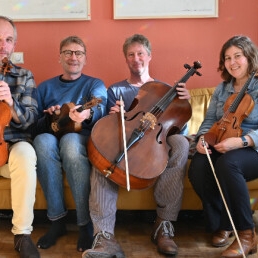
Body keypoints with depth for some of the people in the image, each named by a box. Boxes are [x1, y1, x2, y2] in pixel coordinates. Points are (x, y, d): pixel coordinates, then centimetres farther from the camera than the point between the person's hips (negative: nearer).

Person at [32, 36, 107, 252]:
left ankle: (86, 224, -33)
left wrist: (87, 114, -39)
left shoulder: (95, 84, 9)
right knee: (42, 140, -35)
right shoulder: (45, 87, 18)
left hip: (82, 139, -2)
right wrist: (49, 118, -8)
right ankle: (57, 219, -27)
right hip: (51, 139, 2)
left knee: (70, 141, -38)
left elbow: (100, 109, -15)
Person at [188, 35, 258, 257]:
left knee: (227, 164, -37)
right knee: (198, 167, -26)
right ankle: (222, 225, -4)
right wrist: (203, 138, -9)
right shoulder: (222, 89, 15)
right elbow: (210, 120, 13)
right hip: (222, 147, 5)